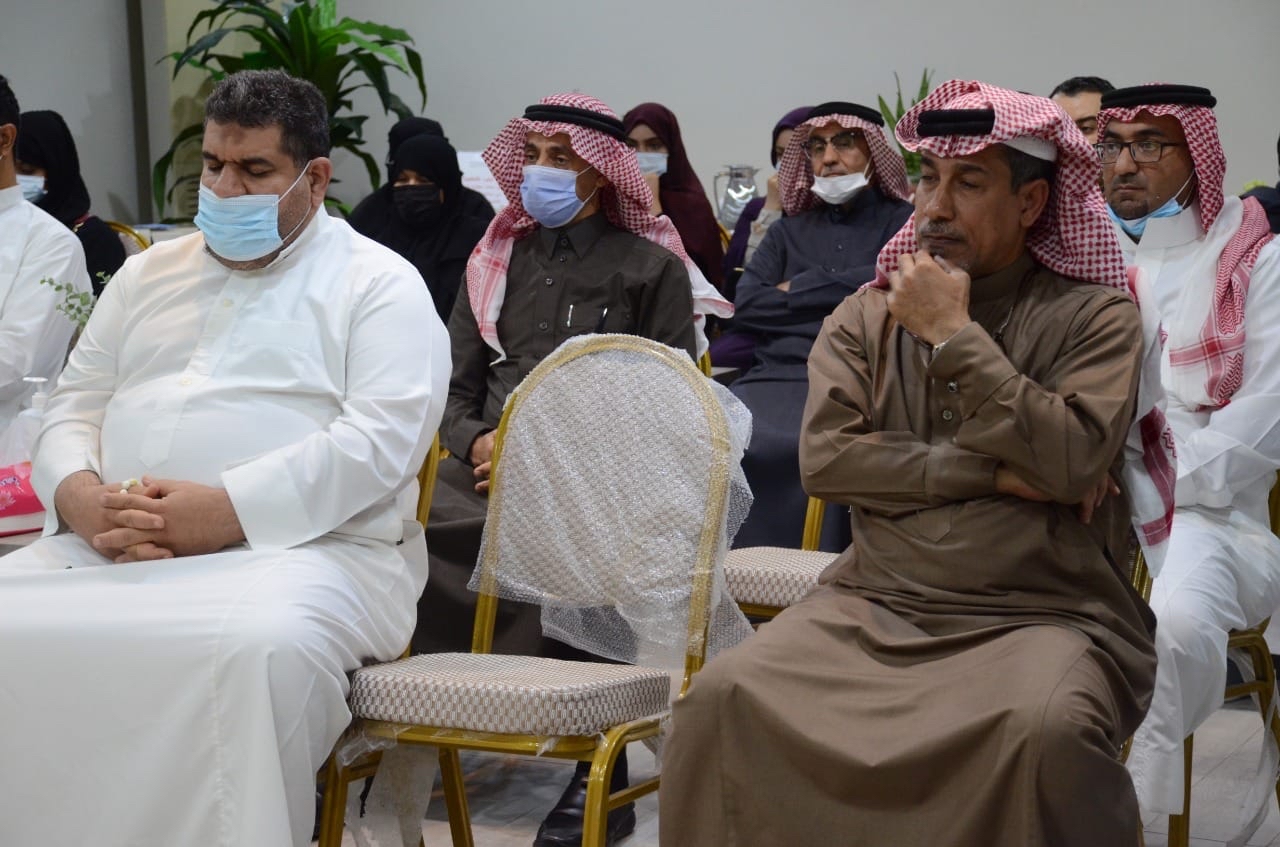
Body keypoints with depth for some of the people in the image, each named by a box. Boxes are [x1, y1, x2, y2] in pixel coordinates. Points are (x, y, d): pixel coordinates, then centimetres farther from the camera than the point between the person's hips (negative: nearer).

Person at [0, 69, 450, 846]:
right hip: (106, 546, 5)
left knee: (256, 652, -38)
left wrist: (227, 512, -18)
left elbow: (383, 439, -8)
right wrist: (81, 495, -5)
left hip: (301, 547, -5)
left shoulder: (379, 284, 5)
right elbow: (75, 407, 20)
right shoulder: (150, 272, 23)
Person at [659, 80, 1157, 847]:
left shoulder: (1094, 317, 2)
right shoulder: (865, 319, 11)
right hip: (878, 604, 3)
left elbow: (1073, 461, -14)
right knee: (723, 696, -22)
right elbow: (826, 458, -3)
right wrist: (992, 473, -10)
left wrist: (955, 335, -10)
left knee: (1046, 731, -35)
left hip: (1042, 615, -2)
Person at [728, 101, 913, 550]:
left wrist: (798, 290, 5)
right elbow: (746, 305, 12)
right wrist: (841, 295, 5)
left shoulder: (902, 223, 14)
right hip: (774, 377, 4)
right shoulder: (789, 231, 27)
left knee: (788, 446, -36)